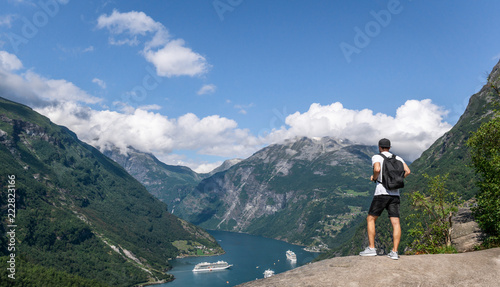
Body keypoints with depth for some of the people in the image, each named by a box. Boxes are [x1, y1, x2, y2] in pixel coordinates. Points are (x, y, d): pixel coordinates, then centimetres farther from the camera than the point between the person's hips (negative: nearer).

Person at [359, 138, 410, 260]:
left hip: (382, 192, -4)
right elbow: (407, 171, 4)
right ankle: (394, 252, -4)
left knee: (370, 219, 7)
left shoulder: (376, 157, 0)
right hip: (395, 194, 4)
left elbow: (377, 169, -21)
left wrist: (374, 177, -1)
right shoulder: (397, 158, 16)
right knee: (395, 223, 1)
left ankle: (371, 248, 5)